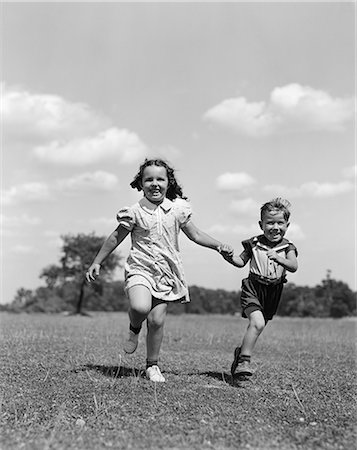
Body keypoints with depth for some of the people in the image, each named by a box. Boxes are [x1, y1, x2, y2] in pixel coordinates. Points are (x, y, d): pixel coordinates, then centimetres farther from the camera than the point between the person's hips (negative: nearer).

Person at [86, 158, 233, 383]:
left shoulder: (177, 209, 3)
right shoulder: (135, 212, -3)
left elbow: (195, 234, 13)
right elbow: (116, 238, 7)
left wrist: (219, 246, 1)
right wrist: (97, 262, 10)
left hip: (166, 273, 2)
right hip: (140, 269, -2)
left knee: (157, 320, -1)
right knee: (140, 307, -28)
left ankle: (153, 365, 21)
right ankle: (134, 330, 10)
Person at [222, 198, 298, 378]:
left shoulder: (287, 247, 0)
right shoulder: (254, 243, 0)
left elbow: (294, 267, -17)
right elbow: (242, 261, 10)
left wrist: (278, 258, -35)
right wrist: (230, 258, -10)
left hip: (272, 293, 3)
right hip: (252, 288, -3)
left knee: (257, 326, 14)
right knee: (257, 323, -23)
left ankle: (241, 350, 39)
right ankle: (243, 361, -15)